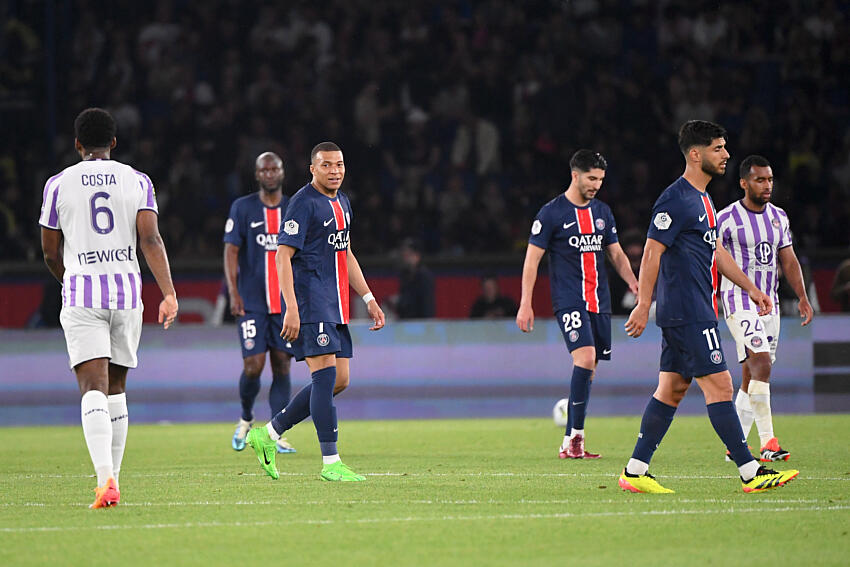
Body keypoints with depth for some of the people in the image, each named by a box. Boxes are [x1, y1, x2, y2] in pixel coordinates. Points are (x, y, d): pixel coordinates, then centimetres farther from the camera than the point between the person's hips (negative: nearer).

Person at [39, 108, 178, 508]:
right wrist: (169, 294, -11)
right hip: (127, 290, 2)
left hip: (82, 295, -2)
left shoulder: (59, 184, 3)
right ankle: (112, 475, 19)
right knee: (116, 388, 16)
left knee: (93, 386, -11)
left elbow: (50, 254, 10)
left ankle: (106, 479, -29)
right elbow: (150, 239, -7)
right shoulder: (137, 181, 6)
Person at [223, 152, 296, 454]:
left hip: (287, 302, 2)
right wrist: (233, 293, -11)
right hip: (252, 302, -2)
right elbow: (231, 251, -1)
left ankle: (278, 435, 3)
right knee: (253, 366, -9)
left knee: (282, 366, -1)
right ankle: (246, 419, 18)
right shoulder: (242, 208, 2)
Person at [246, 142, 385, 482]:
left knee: (339, 380, 6)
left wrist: (369, 299, 22)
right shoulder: (304, 203, -10)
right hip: (309, 302, -9)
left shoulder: (342, 203, 17)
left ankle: (268, 435, 16)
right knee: (326, 375, -13)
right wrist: (292, 309, -23)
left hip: (335, 306, 9)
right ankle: (330, 463, -11)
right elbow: (283, 256, -15)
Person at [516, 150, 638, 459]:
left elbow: (616, 253, 22)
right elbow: (532, 259, -3)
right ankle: (575, 436, -18)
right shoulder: (551, 213, -4)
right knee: (585, 358, -22)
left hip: (599, 302, 6)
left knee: (588, 371, 4)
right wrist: (525, 304, -9)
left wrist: (633, 282, 4)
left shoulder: (602, 212, 14)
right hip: (569, 302, -6)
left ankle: (569, 442, 10)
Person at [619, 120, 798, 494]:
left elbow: (716, 252, 27)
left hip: (683, 315, 10)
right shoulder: (676, 200, -14)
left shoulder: (702, 199, 18)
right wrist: (643, 306, -20)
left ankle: (636, 471, 12)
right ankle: (750, 473, -9)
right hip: (688, 313, -10)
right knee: (719, 386, -9)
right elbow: (652, 253, -17)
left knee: (672, 388, 9)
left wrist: (751, 288, 25)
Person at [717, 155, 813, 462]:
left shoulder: (778, 217, 11)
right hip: (739, 299, -6)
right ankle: (767, 441, -23)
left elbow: (788, 260, 16)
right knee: (761, 363, -20)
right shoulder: (726, 219, -7)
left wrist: (802, 296, 6)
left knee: (752, 375, 8)